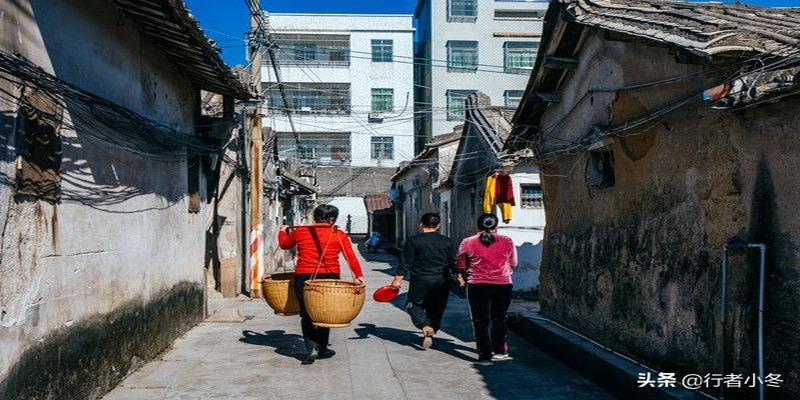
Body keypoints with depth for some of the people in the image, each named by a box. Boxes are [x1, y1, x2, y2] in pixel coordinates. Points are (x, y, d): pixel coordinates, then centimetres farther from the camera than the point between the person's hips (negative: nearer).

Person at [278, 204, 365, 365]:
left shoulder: (300, 231, 5)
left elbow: (284, 244, 22)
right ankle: (322, 349, 22)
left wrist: (283, 231, 40)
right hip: (329, 277, 0)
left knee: (307, 314, 12)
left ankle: (311, 347, -1)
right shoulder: (340, 235, 2)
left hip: (303, 277, 1)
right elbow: (351, 257, -5)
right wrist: (358, 275, -2)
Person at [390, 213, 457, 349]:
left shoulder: (413, 241, -4)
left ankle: (426, 327, -12)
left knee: (413, 305, 10)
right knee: (436, 309, 16)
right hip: (441, 282, 3)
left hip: (420, 281, -3)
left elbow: (405, 263, -5)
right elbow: (454, 264, 5)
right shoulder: (448, 242, 4)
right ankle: (431, 332, 18)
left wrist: (398, 279, -1)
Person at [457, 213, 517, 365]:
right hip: (503, 285, 2)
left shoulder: (468, 243, -1)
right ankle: (499, 351, 28)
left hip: (478, 285, -2)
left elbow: (461, 266, 6)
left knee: (480, 321, 8)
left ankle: (485, 355, 8)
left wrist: (468, 278, 24)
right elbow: (513, 264, 13)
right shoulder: (507, 241, 3)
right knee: (499, 318, 20)